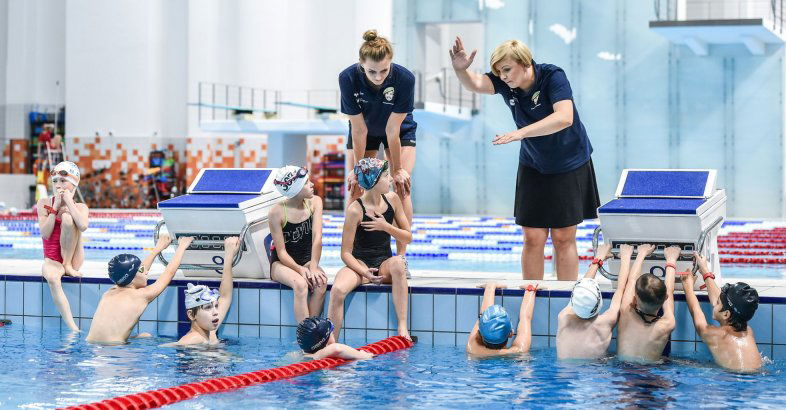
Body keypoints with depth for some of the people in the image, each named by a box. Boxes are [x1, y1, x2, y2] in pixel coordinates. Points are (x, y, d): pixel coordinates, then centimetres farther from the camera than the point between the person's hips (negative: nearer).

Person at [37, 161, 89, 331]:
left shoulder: (81, 207, 5)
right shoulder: (44, 203, 6)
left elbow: (83, 226, -20)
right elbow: (45, 234, -7)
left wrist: (69, 201, -13)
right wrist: (56, 207, -9)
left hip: (74, 258, 0)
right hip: (52, 259, 0)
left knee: (67, 218, -23)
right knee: (52, 277, -39)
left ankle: (68, 265, -12)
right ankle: (73, 328, -43)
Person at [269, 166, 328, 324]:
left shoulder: (315, 202, -6)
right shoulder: (277, 212, -17)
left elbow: (317, 239, -16)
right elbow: (281, 252, -15)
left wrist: (313, 267, -28)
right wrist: (300, 269, -30)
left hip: (307, 259, 3)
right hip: (281, 263, -3)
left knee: (321, 282, -30)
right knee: (300, 284, -35)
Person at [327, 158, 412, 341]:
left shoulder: (392, 199, 0)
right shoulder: (355, 210, -14)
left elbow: (407, 237, 5)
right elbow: (346, 253, -11)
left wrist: (386, 226, -13)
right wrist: (364, 272, -27)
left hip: (384, 264, 3)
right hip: (360, 263, -3)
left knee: (398, 262, -35)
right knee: (337, 291, -34)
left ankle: (403, 327, -32)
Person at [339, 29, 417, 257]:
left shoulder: (404, 79, -35)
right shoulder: (348, 78, -33)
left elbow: (392, 130, -27)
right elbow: (359, 129, -25)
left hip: (401, 130, -1)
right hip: (364, 131, 1)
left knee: (402, 186, -12)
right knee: (355, 187, -7)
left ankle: (401, 255, -6)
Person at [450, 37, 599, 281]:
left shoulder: (553, 76, -22)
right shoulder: (504, 82, -9)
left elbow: (564, 118, -37)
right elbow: (476, 84, -26)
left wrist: (521, 133, -44)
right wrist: (460, 69, -48)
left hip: (570, 166, -4)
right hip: (533, 167, 4)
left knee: (563, 238, 1)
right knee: (533, 239, 0)